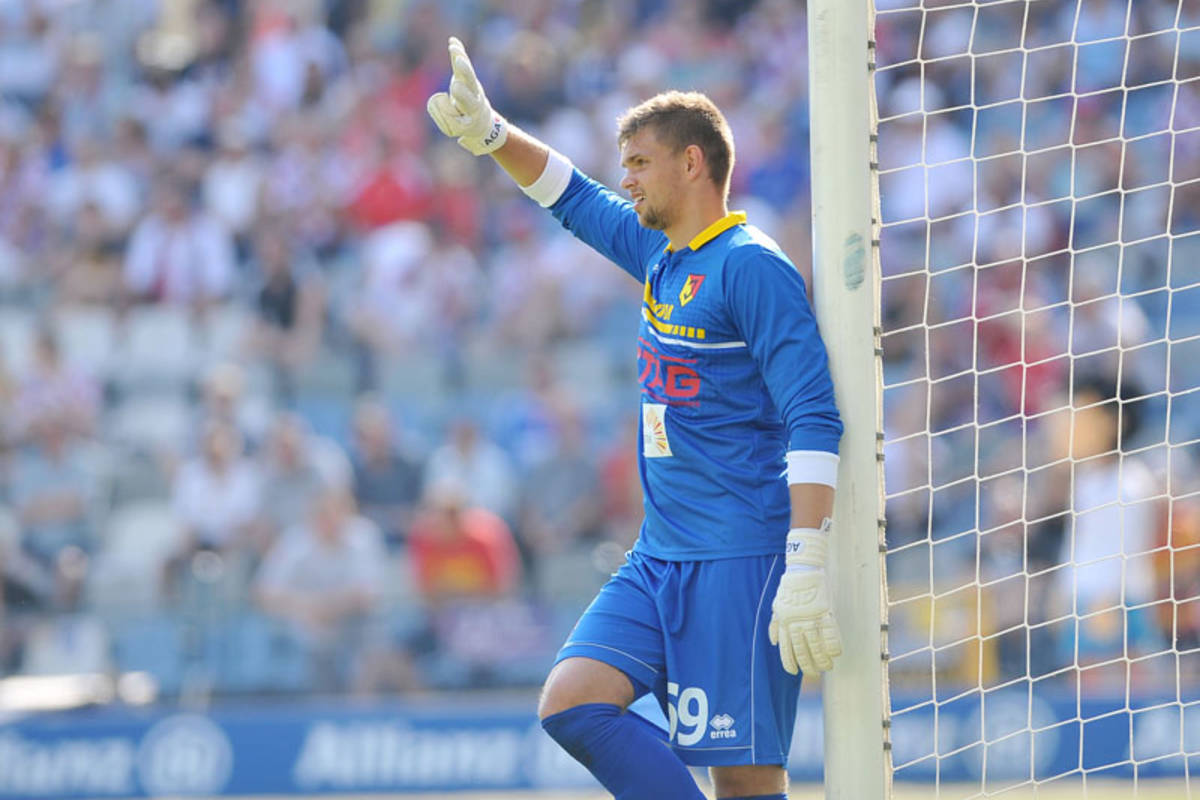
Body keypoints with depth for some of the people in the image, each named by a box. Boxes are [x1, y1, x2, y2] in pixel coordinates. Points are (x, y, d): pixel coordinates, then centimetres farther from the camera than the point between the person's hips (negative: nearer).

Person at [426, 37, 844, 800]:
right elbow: (575, 198, 34)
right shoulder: (660, 255, 14)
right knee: (571, 704, -5)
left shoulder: (752, 267, -12)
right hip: (661, 558, 9)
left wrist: (806, 569, -24)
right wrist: (489, 132, 20)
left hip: (740, 562, -9)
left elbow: (815, 423, -18)